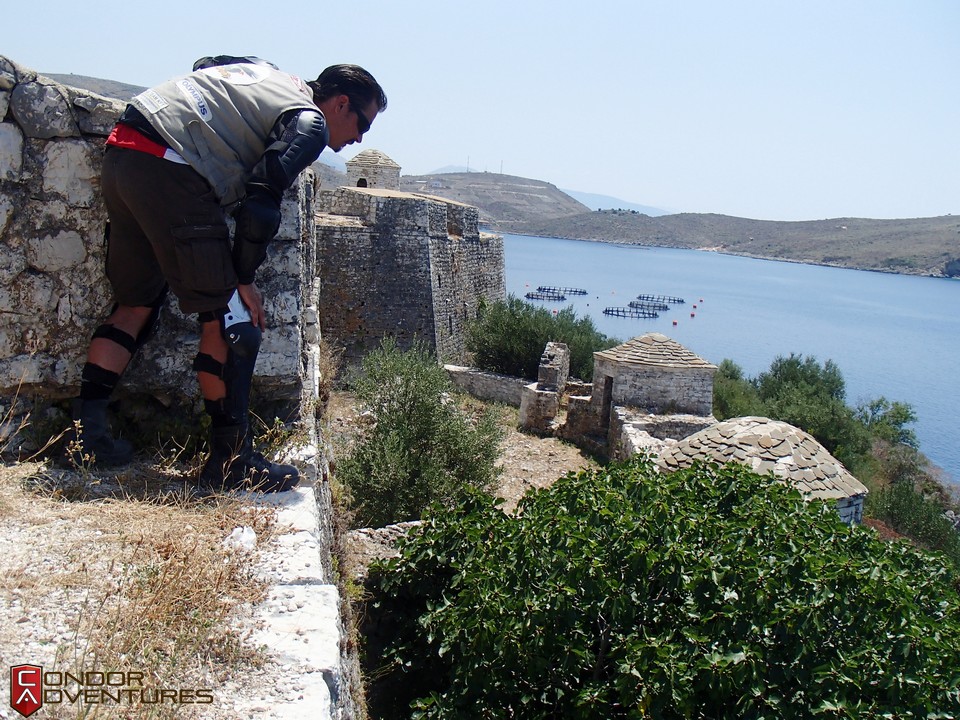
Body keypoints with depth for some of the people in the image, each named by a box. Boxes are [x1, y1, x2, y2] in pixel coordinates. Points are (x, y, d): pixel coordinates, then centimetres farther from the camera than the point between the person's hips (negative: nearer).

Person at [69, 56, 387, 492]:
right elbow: (260, 203, -13)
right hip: (169, 172, -10)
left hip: (120, 152, 10)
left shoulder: (270, 75, 24)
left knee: (137, 302, 18)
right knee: (229, 318, -4)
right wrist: (244, 279, -5)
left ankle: (86, 430, 17)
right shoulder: (310, 123, -2)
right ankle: (231, 461, -1)